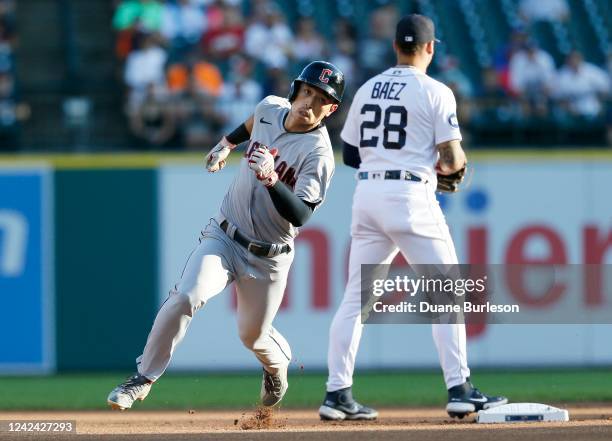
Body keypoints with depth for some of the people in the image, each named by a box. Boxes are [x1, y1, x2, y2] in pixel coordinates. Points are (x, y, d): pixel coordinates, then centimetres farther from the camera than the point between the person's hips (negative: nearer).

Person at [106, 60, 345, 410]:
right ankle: (144, 378, -11)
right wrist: (228, 143, 29)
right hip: (224, 237, 3)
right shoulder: (271, 108, -4)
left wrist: (272, 179, -43)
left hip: (269, 259, -3)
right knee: (186, 297, -21)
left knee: (253, 335, 11)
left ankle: (278, 365, 48)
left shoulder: (318, 154, -20)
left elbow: (301, 215, -30)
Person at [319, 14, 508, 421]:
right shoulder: (435, 93, -4)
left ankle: (338, 394, 5)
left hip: (367, 194, 6)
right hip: (411, 196, -6)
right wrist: (452, 163, 14)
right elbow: (453, 160, -8)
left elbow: (350, 154, 16)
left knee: (356, 296, 9)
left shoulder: (367, 90, 13)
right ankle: (459, 389, -5)